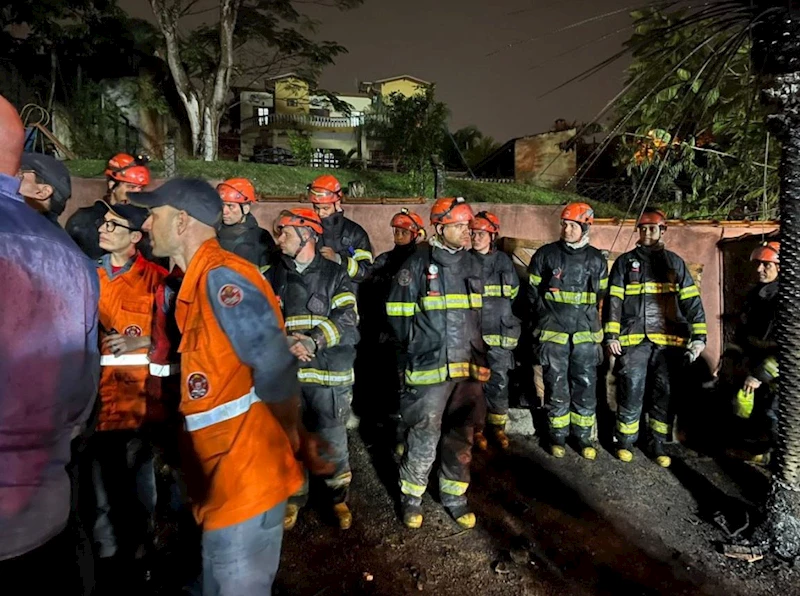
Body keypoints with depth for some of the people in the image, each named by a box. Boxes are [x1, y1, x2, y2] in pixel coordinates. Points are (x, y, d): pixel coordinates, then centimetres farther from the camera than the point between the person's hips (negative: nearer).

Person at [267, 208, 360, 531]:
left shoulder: (335, 275, 2)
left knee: (333, 441, 6)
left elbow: (346, 321, -9)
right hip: (285, 373, 2)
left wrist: (313, 341, -22)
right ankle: (293, 499, 32)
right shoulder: (273, 277, 10)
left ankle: (338, 498, 28)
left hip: (328, 373, -2)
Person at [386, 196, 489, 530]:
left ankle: (454, 495, 30)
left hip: (468, 367, 5)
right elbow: (398, 312, -2)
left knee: (461, 438, 13)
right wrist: (418, 345, 2)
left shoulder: (473, 264, 10)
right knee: (423, 438, 2)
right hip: (429, 368, -5)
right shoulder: (418, 264, -6)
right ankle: (411, 497, 23)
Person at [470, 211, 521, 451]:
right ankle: (477, 427, 17)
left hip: (499, 333, 2)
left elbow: (513, 293, 16)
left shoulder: (504, 261, 6)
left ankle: (497, 426, 23)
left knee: (499, 381, 8)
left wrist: (499, 312, 12)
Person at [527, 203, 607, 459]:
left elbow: (602, 295, 16)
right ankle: (558, 436, 19)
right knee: (556, 387, 5)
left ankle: (583, 436, 22)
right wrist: (547, 316, 0)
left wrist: (588, 319, 8)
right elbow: (532, 290, 6)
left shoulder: (596, 259, 6)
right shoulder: (545, 254, -1)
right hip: (553, 333, -2)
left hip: (585, 334, 2)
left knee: (586, 387, 7)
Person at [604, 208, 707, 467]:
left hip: (669, 341, 2)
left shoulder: (675, 263, 12)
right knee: (631, 392, -1)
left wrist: (699, 336, -2)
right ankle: (625, 441, 15)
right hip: (633, 340, -2)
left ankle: (657, 444, 21)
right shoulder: (625, 262, 8)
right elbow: (613, 300, 3)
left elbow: (692, 300, 7)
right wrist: (612, 335, -6)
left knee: (665, 395, 7)